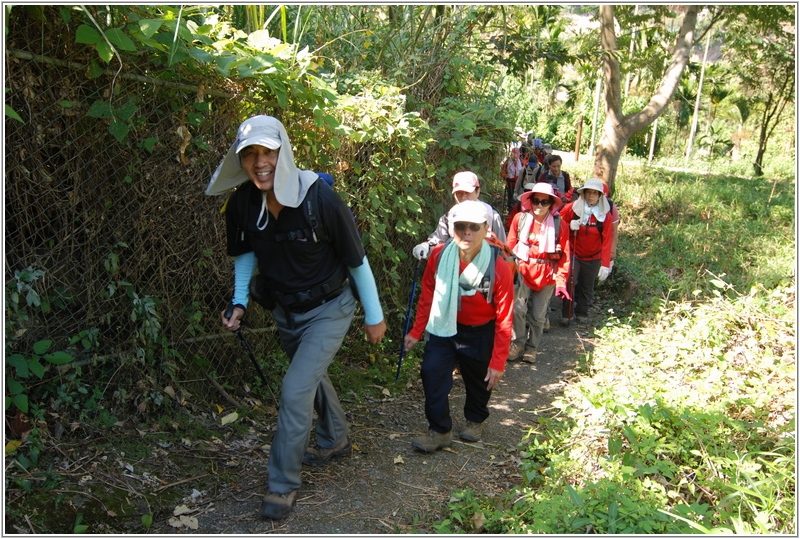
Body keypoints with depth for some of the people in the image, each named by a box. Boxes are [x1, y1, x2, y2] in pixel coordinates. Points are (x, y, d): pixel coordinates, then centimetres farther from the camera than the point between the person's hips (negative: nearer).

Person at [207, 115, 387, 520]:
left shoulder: (319, 200, -28)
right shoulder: (241, 204, -15)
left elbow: (356, 259, -17)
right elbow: (245, 253, 7)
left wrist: (374, 315, -9)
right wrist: (238, 302, -5)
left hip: (328, 310, -6)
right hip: (285, 311, 6)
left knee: (295, 389, -15)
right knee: (312, 377, 24)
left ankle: (283, 484, 4)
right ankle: (335, 441, 51)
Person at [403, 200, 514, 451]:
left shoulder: (498, 268, -25)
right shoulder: (439, 255, -19)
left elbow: (504, 319, -17)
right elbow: (427, 296, -3)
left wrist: (498, 362, -15)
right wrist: (416, 332, 0)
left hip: (480, 334, -1)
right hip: (445, 327, 2)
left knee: (479, 380, 17)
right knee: (431, 372, -13)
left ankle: (475, 421, 47)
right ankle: (440, 431, 4)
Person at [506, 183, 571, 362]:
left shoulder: (559, 224, -5)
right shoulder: (520, 218, -5)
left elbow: (564, 256, -3)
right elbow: (510, 246, 1)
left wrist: (561, 281, -9)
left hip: (547, 275, 1)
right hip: (522, 271, 0)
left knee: (538, 315, 10)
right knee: (518, 309, -11)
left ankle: (531, 347, 33)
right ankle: (518, 343, 14)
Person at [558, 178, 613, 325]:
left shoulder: (605, 216, -9)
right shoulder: (571, 208, -11)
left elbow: (607, 241, -11)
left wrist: (605, 265, -17)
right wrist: (570, 226, -23)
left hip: (593, 258, 1)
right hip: (573, 254, -1)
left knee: (587, 287, 13)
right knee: (569, 283, -7)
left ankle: (582, 313, 32)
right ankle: (566, 314, 10)